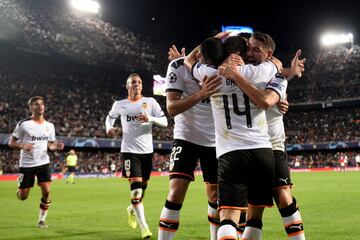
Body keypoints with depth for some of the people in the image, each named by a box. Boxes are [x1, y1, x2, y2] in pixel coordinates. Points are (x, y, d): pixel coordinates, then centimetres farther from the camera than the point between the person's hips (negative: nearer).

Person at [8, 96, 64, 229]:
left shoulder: (49, 126, 6)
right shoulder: (23, 124, -7)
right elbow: (11, 143, -3)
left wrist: (56, 146, -5)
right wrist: (22, 146, -24)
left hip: (43, 162, 3)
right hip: (26, 164, -3)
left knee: (47, 191, -12)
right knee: (22, 196, 2)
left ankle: (42, 220, 5)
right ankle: (19, 189, 40)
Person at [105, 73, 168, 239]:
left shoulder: (150, 102, 3)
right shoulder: (119, 105, 4)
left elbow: (164, 121, -1)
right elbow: (110, 117, 23)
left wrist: (150, 118, -19)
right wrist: (109, 128, 3)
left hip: (147, 150, 2)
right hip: (129, 150, -2)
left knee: (143, 187, 15)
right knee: (136, 187, -16)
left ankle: (132, 209, 46)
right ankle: (143, 226, -10)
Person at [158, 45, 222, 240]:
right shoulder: (180, 66, -17)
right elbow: (172, 109, -23)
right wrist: (200, 94, -38)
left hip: (215, 140, 3)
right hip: (187, 137, -3)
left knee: (216, 196, 8)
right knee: (175, 194, -14)